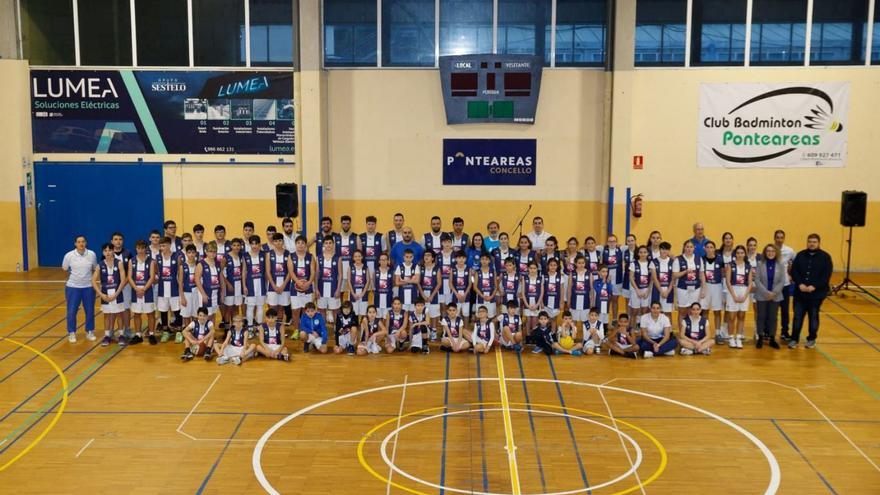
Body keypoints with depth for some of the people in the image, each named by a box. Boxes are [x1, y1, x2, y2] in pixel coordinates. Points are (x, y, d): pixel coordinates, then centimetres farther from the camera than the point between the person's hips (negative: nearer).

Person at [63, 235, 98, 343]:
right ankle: (71, 333, 18)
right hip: (73, 287, -1)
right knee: (71, 311, 3)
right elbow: (65, 270, 6)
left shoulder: (92, 254, -5)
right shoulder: (69, 255, -9)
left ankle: (90, 332, 24)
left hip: (88, 287, 1)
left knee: (90, 311, 8)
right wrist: (71, 279, 11)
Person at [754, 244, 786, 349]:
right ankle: (760, 338, 12)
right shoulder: (760, 264, -3)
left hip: (775, 296, 1)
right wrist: (766, 292, -15)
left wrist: (774, 293, -13)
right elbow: (757, 280, -7)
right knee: (761, 317, 3)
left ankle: (772, 339, 14)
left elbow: (782, 281, -2)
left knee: (773, 318, 7)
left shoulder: (780, 265, 1)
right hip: (762, 296, -1)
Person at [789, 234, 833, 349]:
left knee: (813, 317, 9)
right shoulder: (800, 255, 5)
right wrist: (800, 284, -14)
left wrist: (814, 286, -18)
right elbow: (793, 271, 1)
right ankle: (794, 339, 10)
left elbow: (826, 275, -8)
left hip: (817, 293, -2)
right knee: (797, 316, 3)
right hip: (800, 292, 2)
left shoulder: (825, 257, -2)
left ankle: (812, 339, 21)